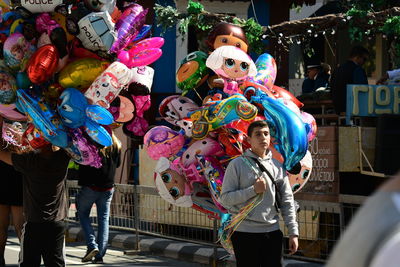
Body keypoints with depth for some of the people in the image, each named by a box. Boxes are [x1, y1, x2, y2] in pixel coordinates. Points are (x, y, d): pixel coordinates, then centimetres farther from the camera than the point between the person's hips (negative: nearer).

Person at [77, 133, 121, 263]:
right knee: (104, 219, 8)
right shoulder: (116, 145, 2)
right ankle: (100, 254, 5)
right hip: (108, 187, 4)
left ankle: (92, 246, -4)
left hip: (90, 186, -4)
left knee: (83, 215, 13)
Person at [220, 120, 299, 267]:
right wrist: (253, 190, -17)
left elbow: (287, 201, 11)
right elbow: (225, 199, -7)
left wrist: (293, 232, 5)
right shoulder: (237, 165, -2)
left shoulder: (278, 166, 10)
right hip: (245, 233, -3)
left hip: (272, 232, 3)